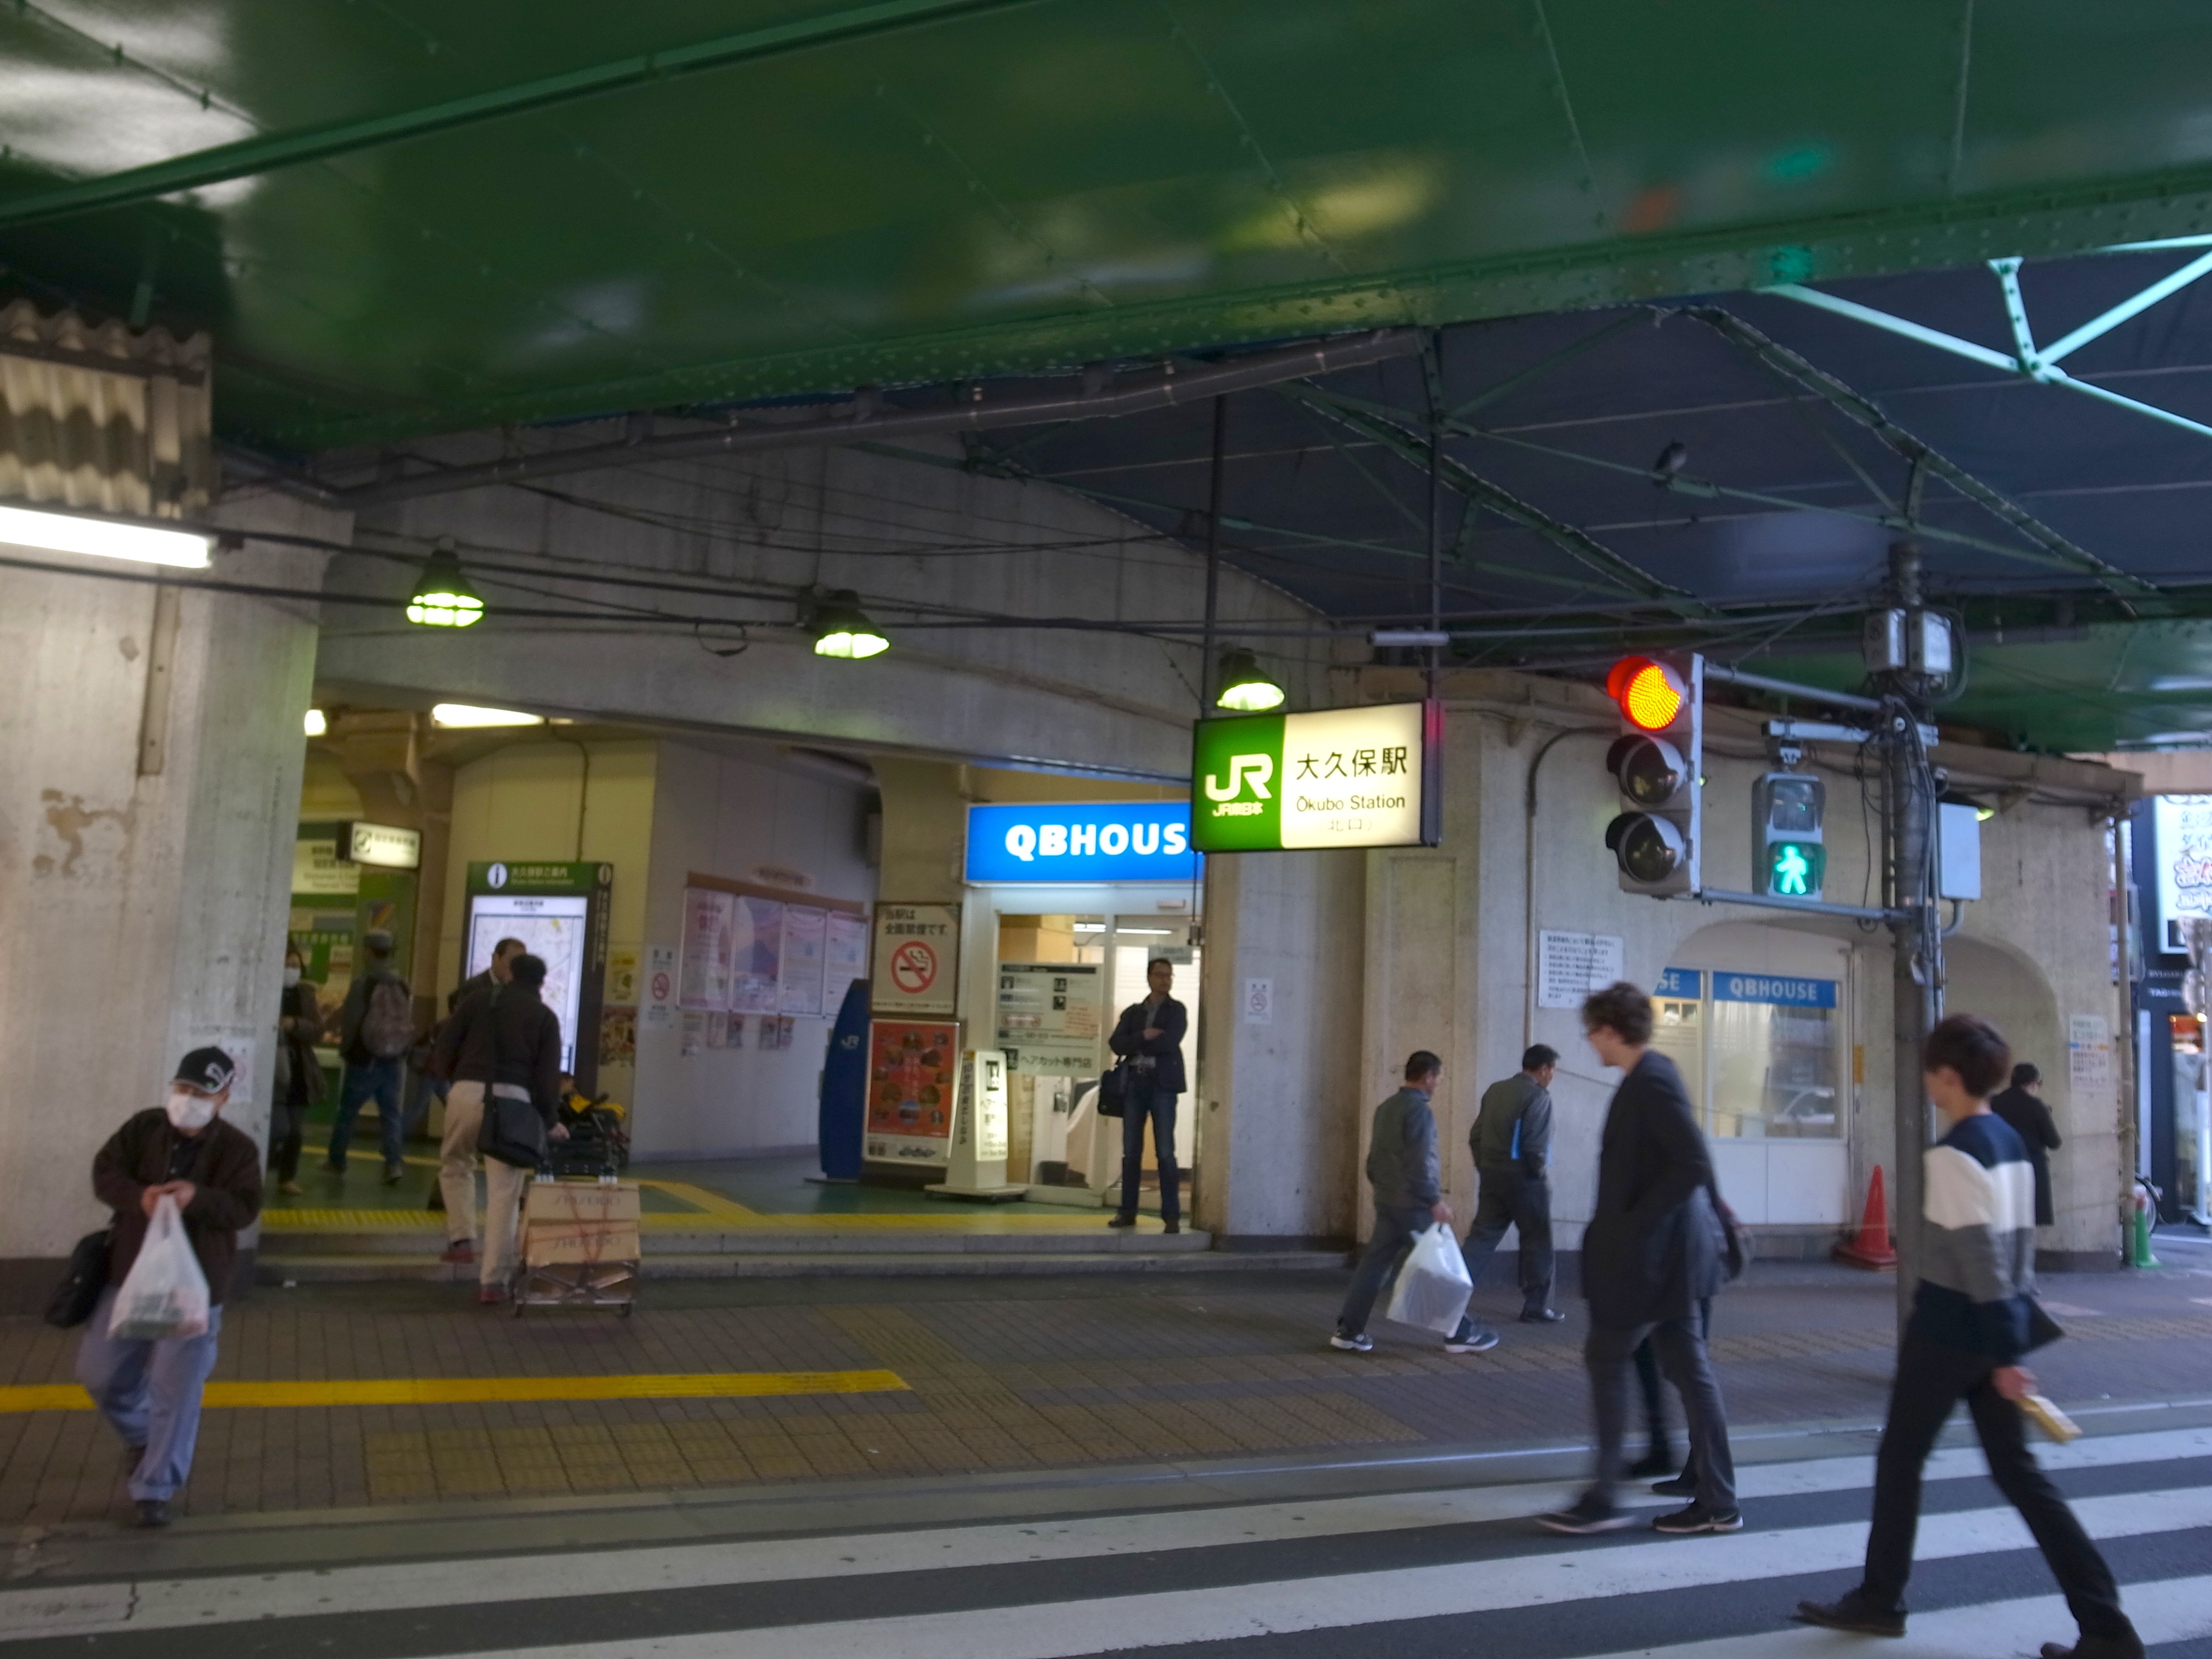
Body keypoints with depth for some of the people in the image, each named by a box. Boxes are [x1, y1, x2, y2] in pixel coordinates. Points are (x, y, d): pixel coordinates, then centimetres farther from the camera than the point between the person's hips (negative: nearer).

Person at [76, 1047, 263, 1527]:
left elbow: (245, 1209, -16)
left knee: (176, 1391, 0)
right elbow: (104, 1172, -6)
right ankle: (142, 1437, 39)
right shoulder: (144, 1127, -2)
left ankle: (156, 1488, 14)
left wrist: (198, 1197, -35)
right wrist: (138, 1197, -26)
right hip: (129, 1275, 3)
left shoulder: (238, 1148, -9)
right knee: (99, 1372, 10)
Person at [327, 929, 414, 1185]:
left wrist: (345, 1050, 8)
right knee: (390, 1113, 8)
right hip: (393, 1062, 4)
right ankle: (394, 1163, -5)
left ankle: (336, 1161, 24)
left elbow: (348, 1021, -9)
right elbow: (410, 1026, 6)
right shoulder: (404, 988, 2)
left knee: (347, 1112, 13)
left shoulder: (362, 985, -13)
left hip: (364, 1061, -4)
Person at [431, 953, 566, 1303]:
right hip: (513, 1098, -1)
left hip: (467, 1091, 1)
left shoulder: (480, 999, 15)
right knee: (504, 1191, 2)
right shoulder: (545, 1016, 14)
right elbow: (548, 1073, 7)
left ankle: (462, 1239, 16)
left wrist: (449, 1077, 24)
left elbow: (446, 1040, 8)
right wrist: (550, 1121, 15)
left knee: (455, 1163, 28)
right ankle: (493, 1280, 0)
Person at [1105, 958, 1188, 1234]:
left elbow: (1169, 1042, -12)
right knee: (1131, 1151, 6)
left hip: (1163, 1083, -3)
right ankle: (1128, 1211, 13)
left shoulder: (1177, 1010, 6)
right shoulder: (1132, 1011, 15)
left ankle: (1172, 1216, -4)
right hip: (1134, 1082, 3)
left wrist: (1136, 1045, -3)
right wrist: (1143, 1037, -13)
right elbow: (1116, 1044, 1)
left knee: (1165, 1152, -6)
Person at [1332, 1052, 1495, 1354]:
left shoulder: (1386, 1108, 12)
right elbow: (1419, 1163, -20)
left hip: (1387, 1201, 8)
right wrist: (1436, 1201, -16)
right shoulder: (1419, 1110, -15)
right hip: (1413, 1204, -8)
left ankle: (1348, 1331, 6)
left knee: (1374, 1264, 7)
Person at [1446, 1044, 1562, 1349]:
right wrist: (1541, 1173, -4)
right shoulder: (1538, 1096, -13)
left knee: (1480, 1242, 3)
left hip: (1493, 1178, 6)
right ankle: (1536, 1307, 23)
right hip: (1525, 1180, -6)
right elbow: (1535, 1146, -20)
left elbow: (1476, 1137, 9)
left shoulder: (1494, 1091, 10)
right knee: (1536, 1243, 13)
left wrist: (1486, 1170, 15)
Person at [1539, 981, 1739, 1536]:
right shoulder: (1647, 1078, 10)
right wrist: (1619, 1224, 14)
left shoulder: (1652, 1082, -19)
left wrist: (1633, 1223, -21)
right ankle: (1718, 1502, 18)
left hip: (1651, 1254, -10)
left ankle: (1602, 1500, 8)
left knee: (1606, 1361, 0)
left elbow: (1695, 1164, -26)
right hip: (1663, 1253, 10)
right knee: (1688, 1367, 12)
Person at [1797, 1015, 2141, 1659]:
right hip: (1996, 1332, 8)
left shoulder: (1952, 1154, -19)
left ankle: (1879, 1600, 22)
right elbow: (2018, 1243, 14)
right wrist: (2015, 1335, 20)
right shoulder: (2010, 1141, 9)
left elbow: (1977, 1254, -22)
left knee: (1899, 1460, 9)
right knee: (2018, 1471, 11)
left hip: (1948, 1331, -8)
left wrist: (2004, 1352, -20)